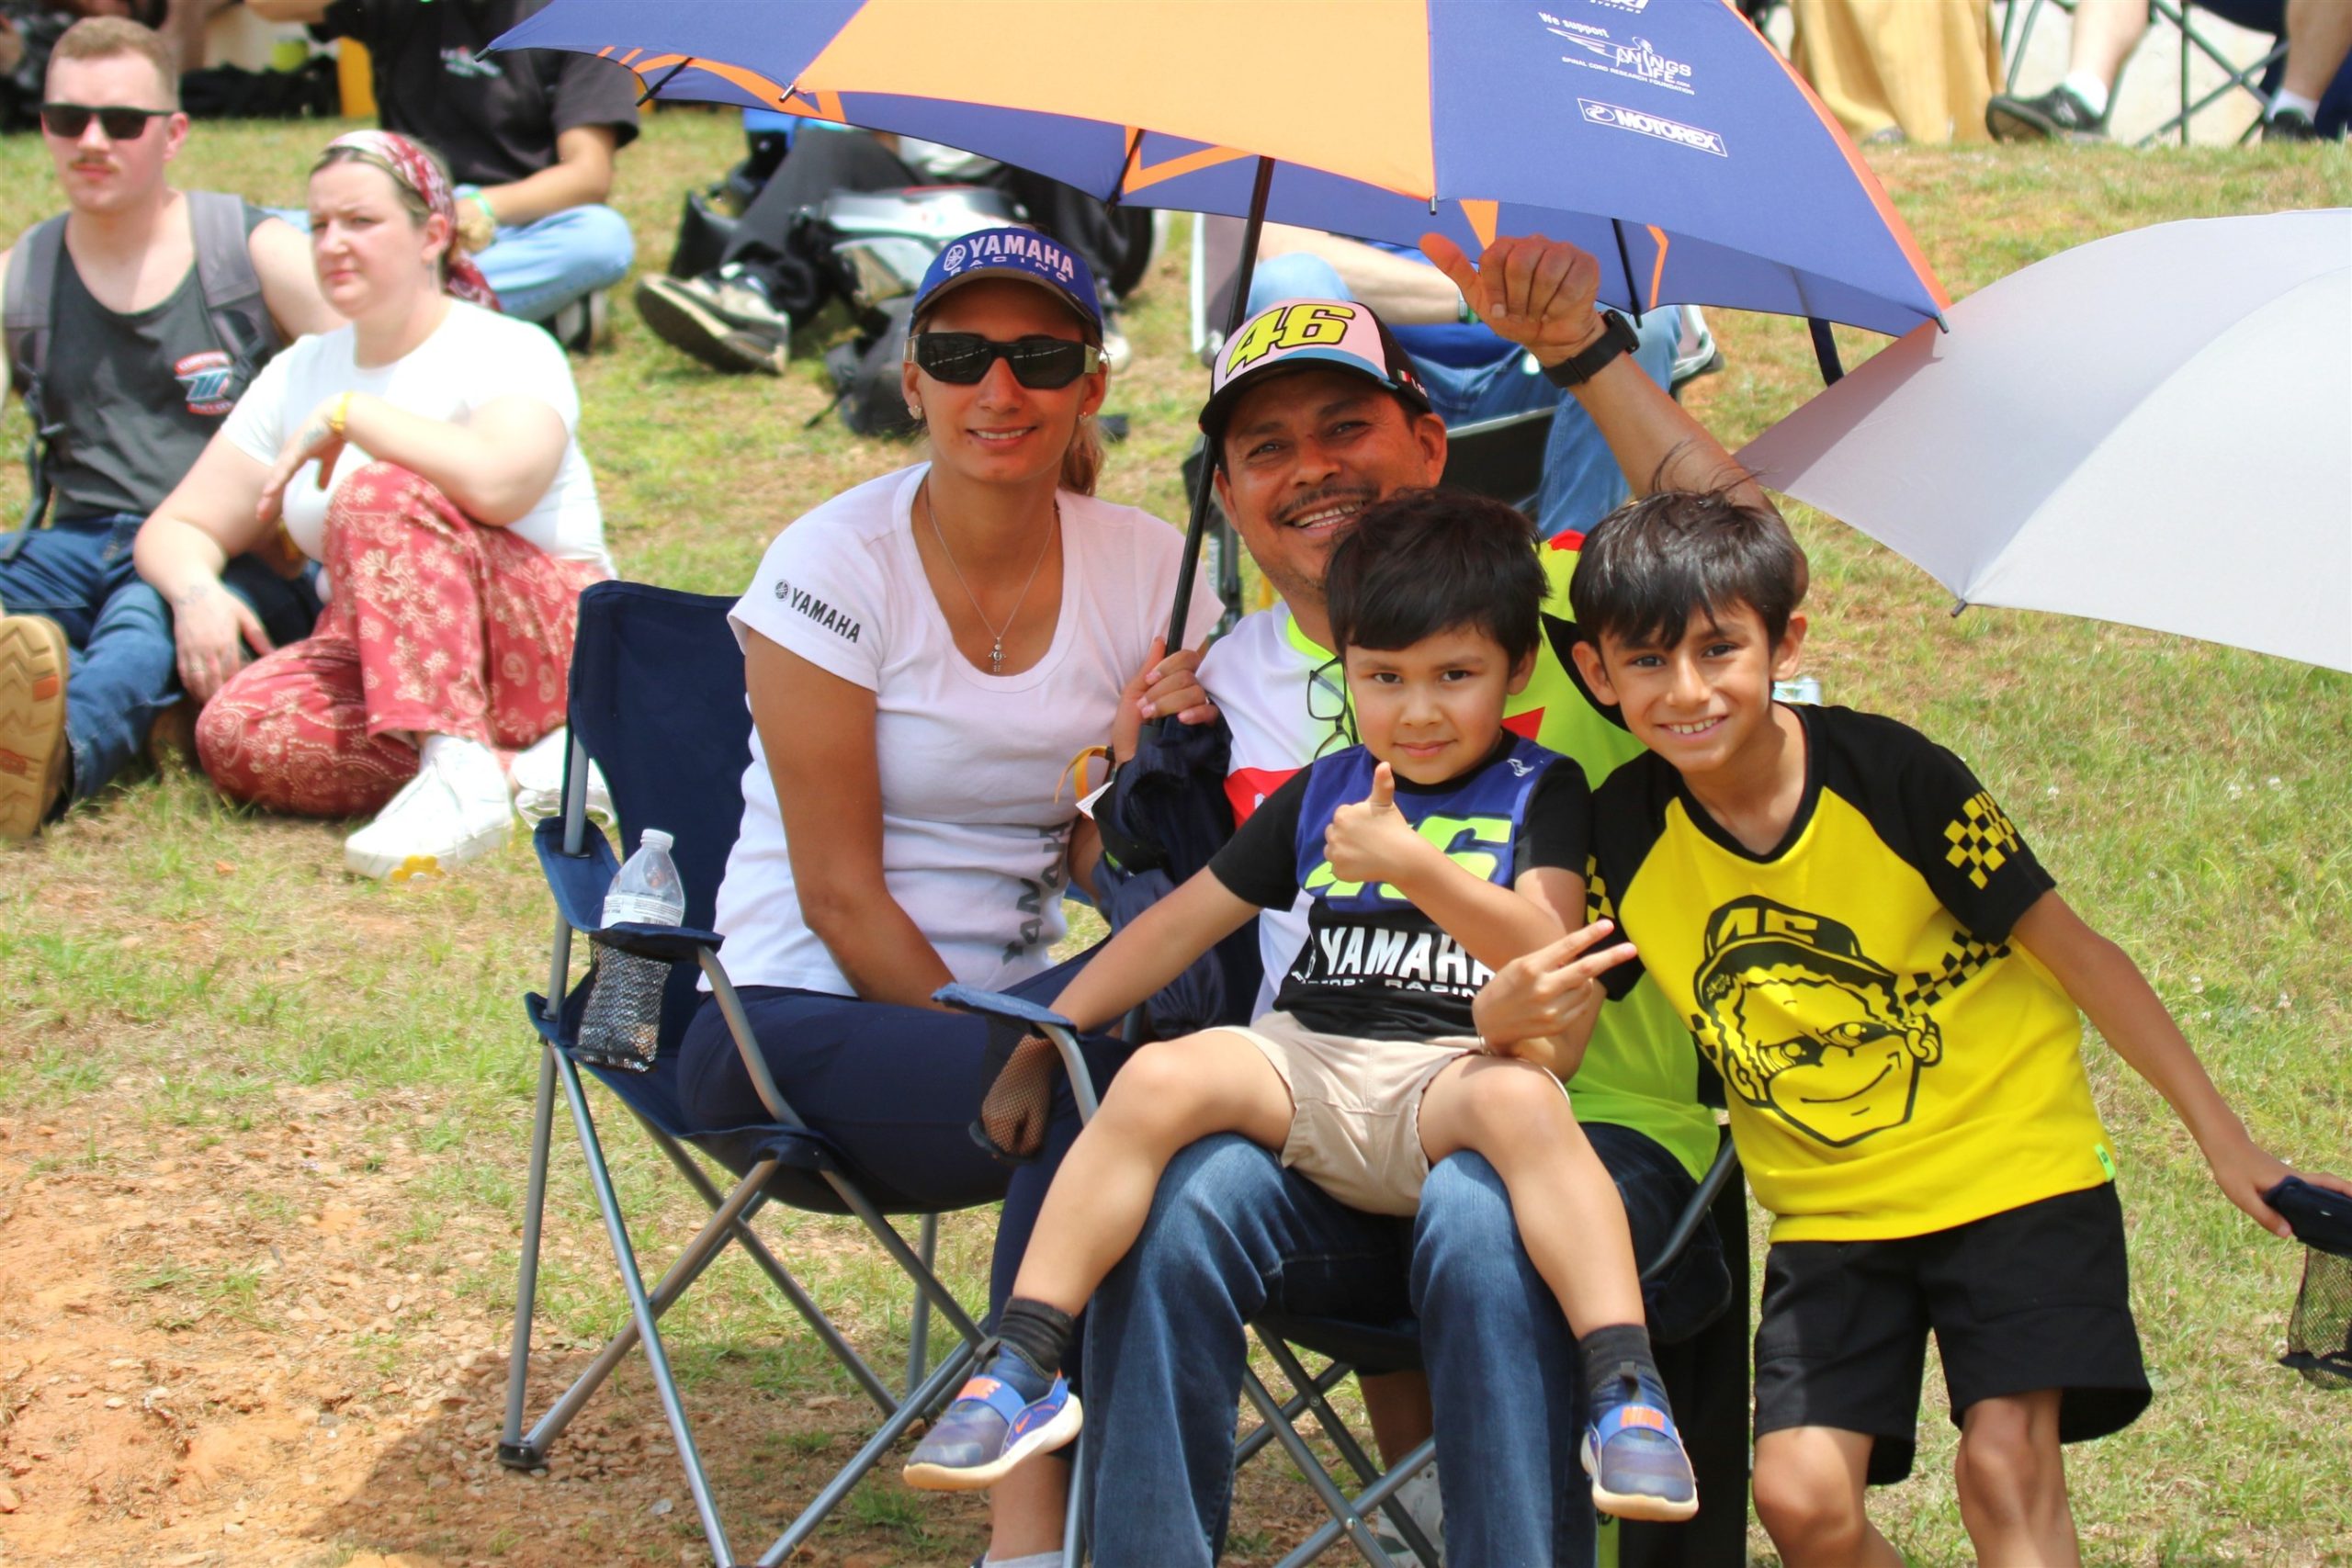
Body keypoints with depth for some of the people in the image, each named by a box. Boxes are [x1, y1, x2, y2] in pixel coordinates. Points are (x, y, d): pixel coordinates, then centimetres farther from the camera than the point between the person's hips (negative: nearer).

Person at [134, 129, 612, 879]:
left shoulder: (510, 353, -6)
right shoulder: (299, 374, 14)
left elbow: (497, 482, -30)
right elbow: (176, 527, 13)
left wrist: (349, 415, -18)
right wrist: (196, 590, -11)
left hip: (548, 644, -5)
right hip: (379, 670, 5)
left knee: (382, 495, -32)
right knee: (237, 732, -27)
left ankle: (460, 774, -46)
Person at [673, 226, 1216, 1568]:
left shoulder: (1144, 566, 2)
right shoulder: (837, 567, -9)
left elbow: (1099, 875, 3)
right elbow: (839, 895, -12)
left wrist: (1140, 765, -18)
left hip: (1027, 997, 5)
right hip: (810, 1017, -4)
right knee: (1095, 1100, -32)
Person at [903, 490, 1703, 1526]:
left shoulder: (1539, 792, 9)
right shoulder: (1324, 793, 20)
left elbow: (1546, 951, -7)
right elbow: (1183, 923, 24)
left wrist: (1414, 865, -22)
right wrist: (1039, 1043, 21)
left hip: (1455, 1066, -3)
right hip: (1303, 1057, 3)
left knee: (1522, 1094, -39)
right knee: (1162, 1077, -26)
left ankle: (1626, 1394, -43)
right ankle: (1020, 1371, -24)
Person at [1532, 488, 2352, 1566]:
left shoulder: (1886, 772, -16)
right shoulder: (1624, 833, -8)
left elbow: (2071, 950, -8)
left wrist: (2222, 1137, -5)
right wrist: (1512, 1020, -31)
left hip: (2012, 1166, -3)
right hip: (1828, 1209, 3)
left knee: (2007, 1468, -16)